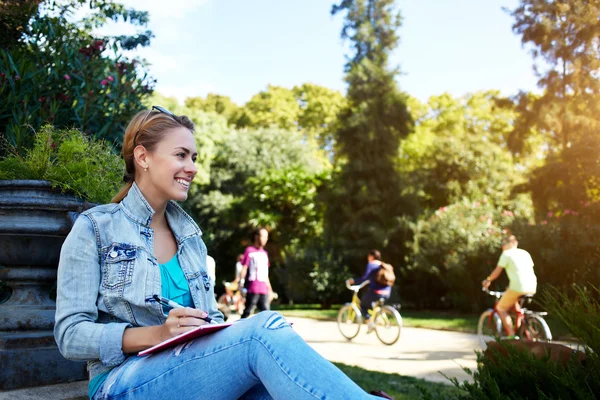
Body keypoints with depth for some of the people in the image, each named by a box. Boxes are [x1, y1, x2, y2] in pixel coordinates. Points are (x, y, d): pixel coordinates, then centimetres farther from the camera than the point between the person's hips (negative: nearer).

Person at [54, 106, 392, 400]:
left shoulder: (189, 234, 16)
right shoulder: (95, 228, 0)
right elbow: (71, 335, -7)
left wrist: (219, 331, -8)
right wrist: (157, 334, -22)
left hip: (194, 372, 5)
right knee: (263, 329, -31)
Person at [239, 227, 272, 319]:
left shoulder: (264, 253, 18)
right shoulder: (249, 250, -2)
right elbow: (244, 267, -6)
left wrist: (269, 287, 22)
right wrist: (241, 281, -17)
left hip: (264, 289, 6)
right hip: (252, 288, -6)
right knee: (248, 311, -1)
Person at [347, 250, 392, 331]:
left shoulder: (371, 265, -7)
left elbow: (364, 278, -18)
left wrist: (353, 281, -9)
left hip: (375, 292, -7)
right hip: (386, 294, 7)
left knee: (363, 305, 16)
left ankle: (370, 324, 3)